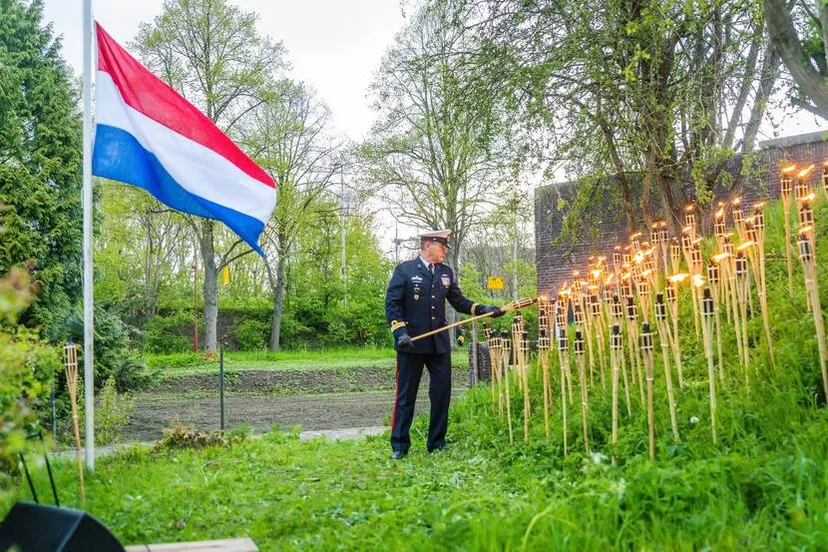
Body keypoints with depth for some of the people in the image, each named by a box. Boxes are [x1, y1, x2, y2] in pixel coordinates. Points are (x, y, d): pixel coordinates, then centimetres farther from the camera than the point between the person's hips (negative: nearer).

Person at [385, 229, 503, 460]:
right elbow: (392, 303, -6)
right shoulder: (404, 270, -3)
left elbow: (458, 301, 11)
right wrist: (400, 331, -18)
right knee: (406, 395, 2)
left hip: (439, 343, 5)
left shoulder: (445, 273, 12)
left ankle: (437, 442, 19)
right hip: (412, 344, -5)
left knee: (442, 393, 7)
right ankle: (399, 445, 11)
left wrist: (482, 309, -3)